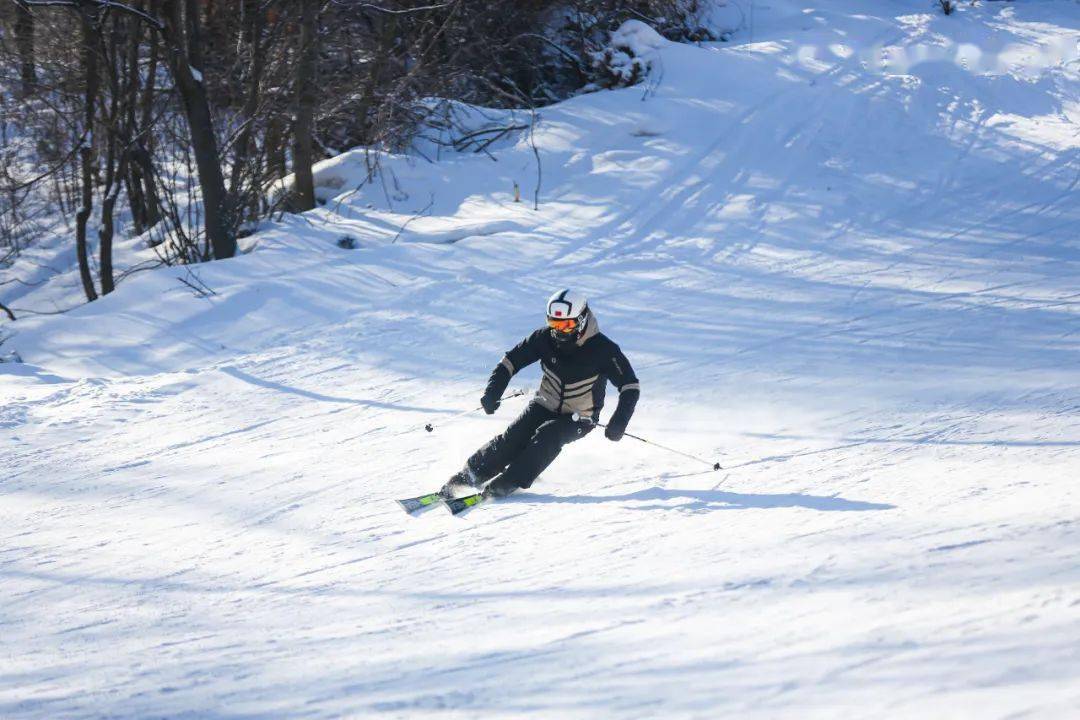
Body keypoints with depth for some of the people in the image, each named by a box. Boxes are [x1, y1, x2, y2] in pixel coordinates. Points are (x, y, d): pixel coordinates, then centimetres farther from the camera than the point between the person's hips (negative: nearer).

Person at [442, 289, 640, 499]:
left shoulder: (601, 348, -22)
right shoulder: (545, 338, -12)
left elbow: (630, 385, -18)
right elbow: (511, 360, -3)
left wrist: (619, 422, -31)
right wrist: (492, 392, -18)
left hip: (579, 418, -3)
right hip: (546, 405, 3)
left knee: (548, 435, -30)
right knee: (513, 437, -18)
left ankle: (509, 482, -29)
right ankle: (470, 474, -10)